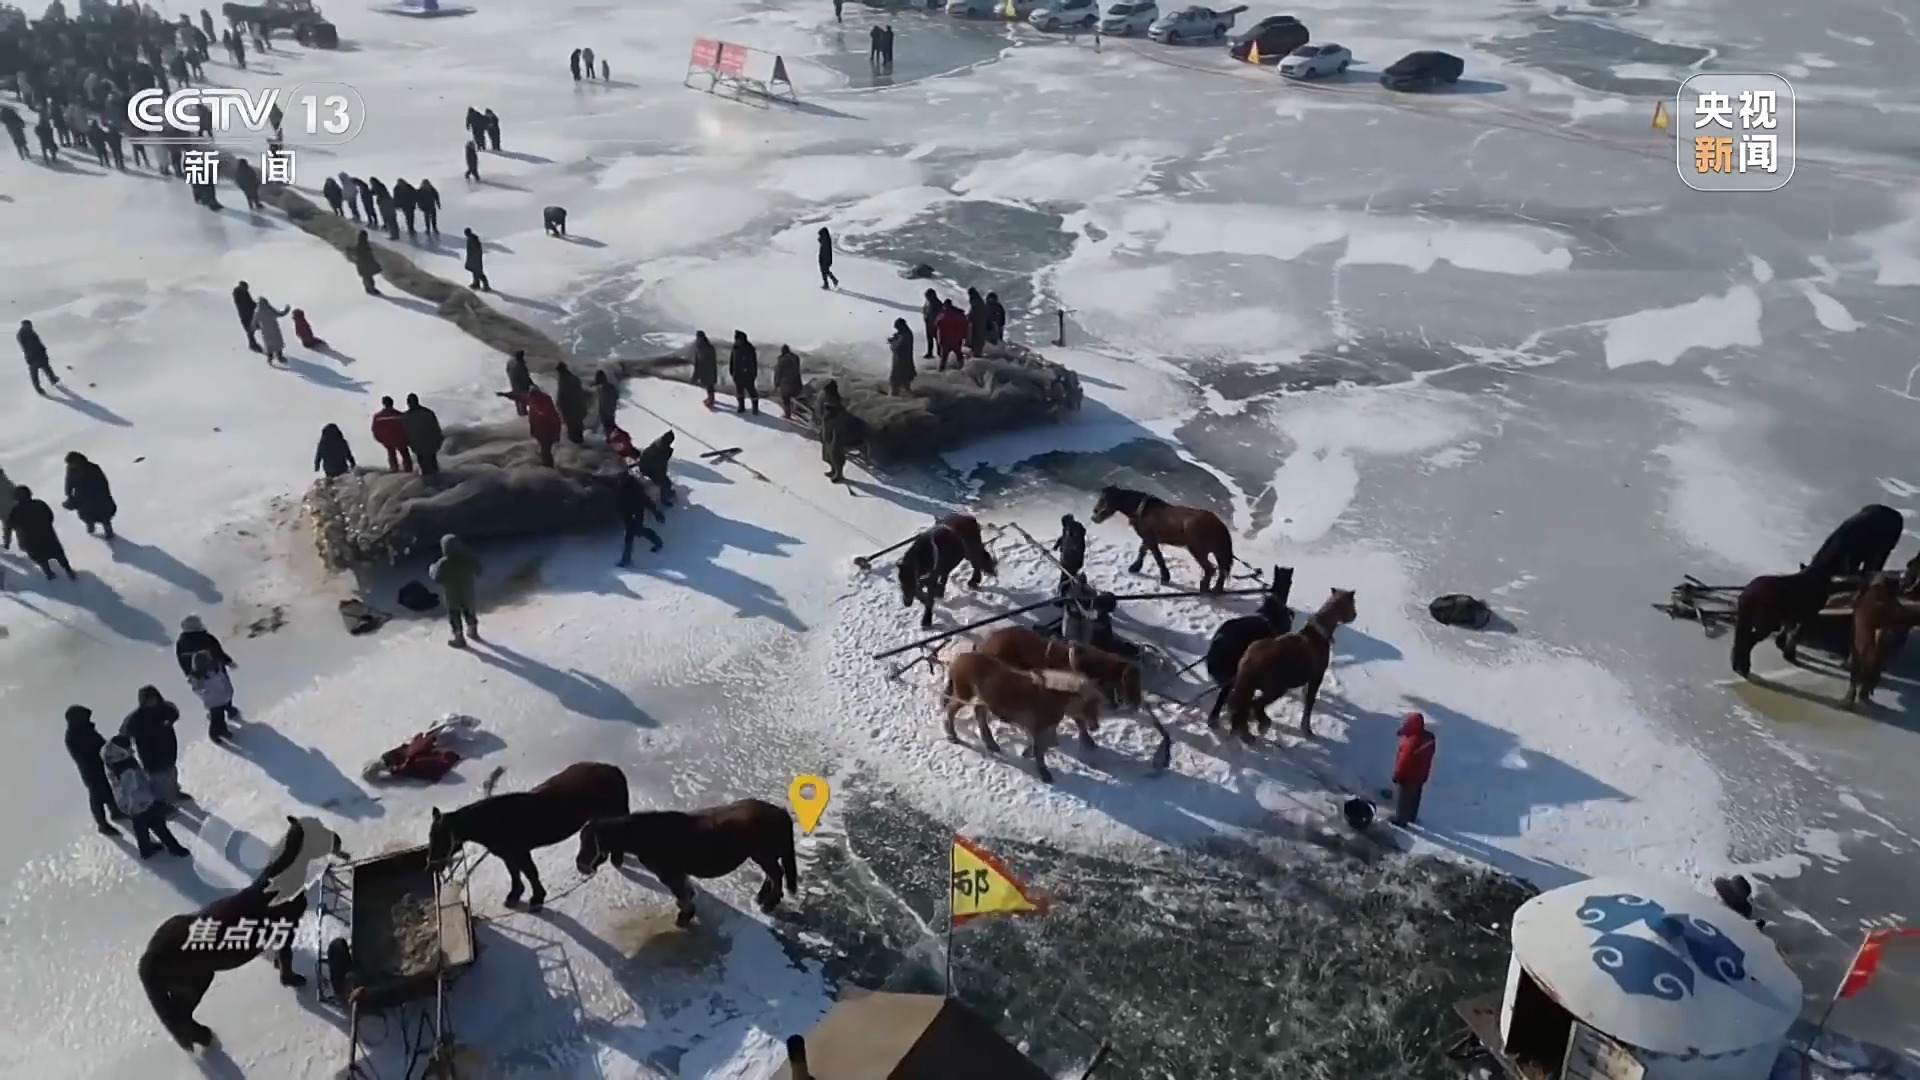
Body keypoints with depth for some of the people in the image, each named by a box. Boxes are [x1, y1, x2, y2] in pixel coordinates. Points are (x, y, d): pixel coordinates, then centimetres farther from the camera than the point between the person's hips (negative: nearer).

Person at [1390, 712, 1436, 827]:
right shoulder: (1428, 737, -8)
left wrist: (1397, 775, -12)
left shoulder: (1411, 742, -36)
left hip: (1408, 776, -8)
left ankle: (1400, 820, 24)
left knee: (1403, 799, 11)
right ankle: (1412, 817, 42)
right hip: (1420, 775, 8)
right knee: (1414, 797, 25)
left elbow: (1404, 761, -26)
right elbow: (1427, 757, 7)